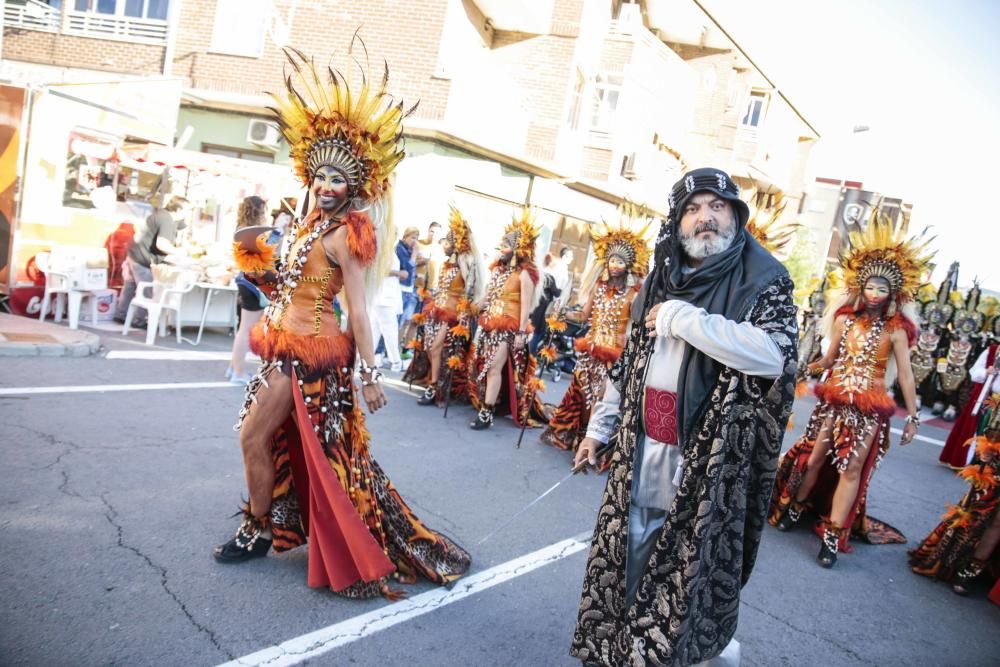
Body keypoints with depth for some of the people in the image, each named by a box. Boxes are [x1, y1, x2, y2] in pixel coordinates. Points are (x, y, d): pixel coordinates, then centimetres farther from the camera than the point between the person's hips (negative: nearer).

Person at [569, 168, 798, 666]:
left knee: (696, 558, 7)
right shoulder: (660, 282, 8)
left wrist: (681, 317, -22)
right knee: (630, 548, 15)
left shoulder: (765, 281, -7)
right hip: (642, 447, 5)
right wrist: (599, 426, 15)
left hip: (708, 455, -4)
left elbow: (774, 354, -26)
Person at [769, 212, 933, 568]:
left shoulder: (895, 330, -4)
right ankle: (795, 507, 31)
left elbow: (905, 375, -3)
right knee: (814, 457, 9)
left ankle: (833, 536, 6)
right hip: (834, 400, 2)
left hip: (869, 408, -2)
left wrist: (912, 416, -5)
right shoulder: (846, 319, 2)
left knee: (852, 469, -1)